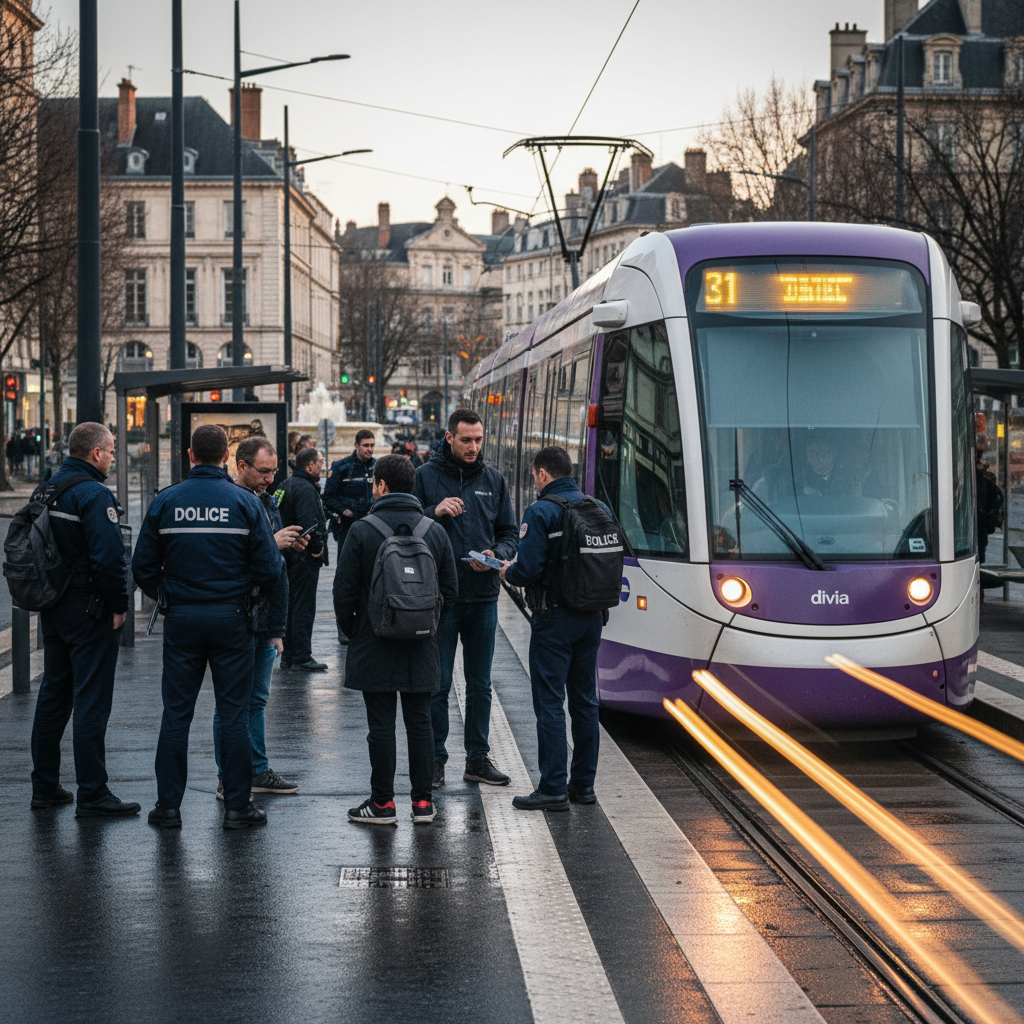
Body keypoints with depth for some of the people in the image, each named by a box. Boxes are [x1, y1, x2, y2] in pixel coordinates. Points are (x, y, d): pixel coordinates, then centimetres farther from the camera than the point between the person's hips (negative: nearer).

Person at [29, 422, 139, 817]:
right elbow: (109, 557, -24)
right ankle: (92, 795, -4)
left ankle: (45, 786, 21)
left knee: (53, 695, 15)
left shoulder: (49, 489, 11)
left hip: (53, 607, 9)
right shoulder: (93, 495, -18)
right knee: (91, 701, -6)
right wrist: (119, 604, -13)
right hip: (89, 610, -9)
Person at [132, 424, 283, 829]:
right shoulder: (245, 503, -6)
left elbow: (143, 567, -1)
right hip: (232, 619, -1)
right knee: (234, 715, 4)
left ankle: (168, 806, 9)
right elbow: (269, 568, -7)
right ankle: (237, 806, 7)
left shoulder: (165, 502, -2)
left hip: (181, 618, 1)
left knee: (175, 715, 7)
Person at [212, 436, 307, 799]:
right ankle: (228, 779, 4)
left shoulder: (266, 501, 15)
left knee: (257, 699, 15)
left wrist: (291, 545, 3)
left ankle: (258, 771, 23)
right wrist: (272, 543, -23)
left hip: (264, 619, 9)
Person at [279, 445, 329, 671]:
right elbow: (308, 524, -27)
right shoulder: (305, 489, -19)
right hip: (305, 558, -10)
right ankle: (301, 659, -3)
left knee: (291, 604, 16)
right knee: (304, 607, -5)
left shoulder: (288, 484, 13)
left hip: (290, 555, 10)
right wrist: (317, 548, -16)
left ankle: (288, 655, 22)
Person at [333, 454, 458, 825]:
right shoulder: (435, 531, 3)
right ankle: (422, 801, 12)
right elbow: (450, 588, 7)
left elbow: (344, 590, -7)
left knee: (381, 724, 1)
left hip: (375, 644, -3)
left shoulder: (362, 531, -9)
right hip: (422, 648, 3)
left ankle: (383, 802, 5)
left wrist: (351, 629, 8)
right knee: (419, 721, 9)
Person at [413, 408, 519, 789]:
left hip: (482, 598, 3)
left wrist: (497, 554, -8)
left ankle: (478, 758, 19)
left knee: (480, 684, 11)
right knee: (437, 684, 1)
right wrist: (434, 512, -18)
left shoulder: (493, 479, 8)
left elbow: (510, 533, 12)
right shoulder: (426, 476, -1)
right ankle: (435, 759, 10)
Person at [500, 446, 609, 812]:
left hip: (554, 620, -7)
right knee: (584, 701, 14)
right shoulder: (600, 508, 7)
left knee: (550, 703, -2)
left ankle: (553, 789, -3)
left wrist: (507, 572, 1)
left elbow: (528, 570, -19)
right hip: (592, 617, 7)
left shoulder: (540, 512, -13)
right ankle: (583, 782, 19)